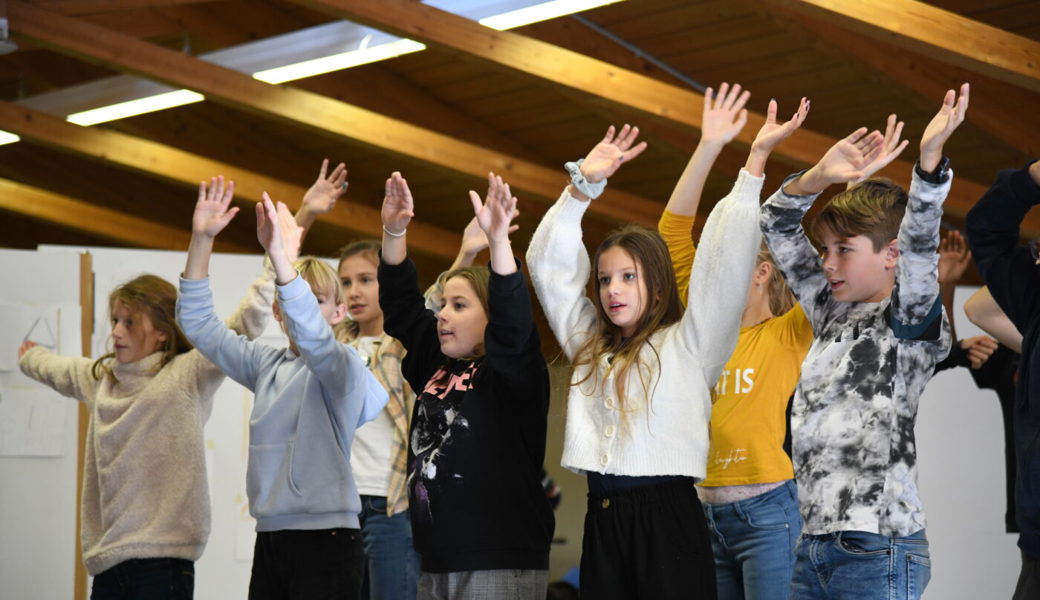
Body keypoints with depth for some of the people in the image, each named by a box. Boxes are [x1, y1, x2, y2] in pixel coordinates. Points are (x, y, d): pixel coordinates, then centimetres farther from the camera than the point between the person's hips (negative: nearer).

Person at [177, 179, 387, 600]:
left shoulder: (342, 367, -5)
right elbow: (197, 324, 10)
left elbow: (313, 337, -26)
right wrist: (202, 240, -1)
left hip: (326, 538, -6)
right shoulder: (266, 365, 11)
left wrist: (278, 255, -37)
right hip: (270, 538, 6)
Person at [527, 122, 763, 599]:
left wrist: (752, 170, -7)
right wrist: (583, 184, 14)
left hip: (666, 514, -5)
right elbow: (548, 263, 21)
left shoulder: (687, 343, 4)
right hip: (602, 518, 5)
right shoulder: (589, 344, 19)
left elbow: (724, 266, -4)